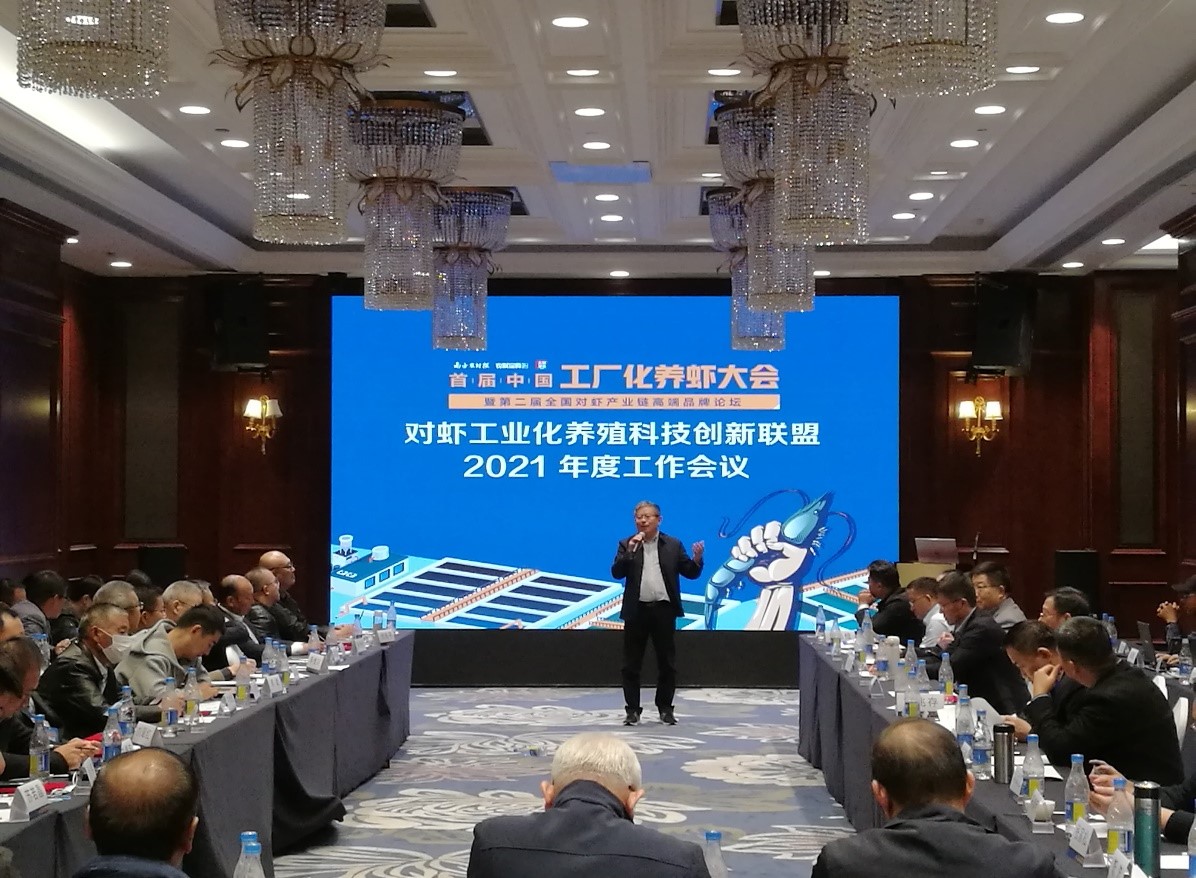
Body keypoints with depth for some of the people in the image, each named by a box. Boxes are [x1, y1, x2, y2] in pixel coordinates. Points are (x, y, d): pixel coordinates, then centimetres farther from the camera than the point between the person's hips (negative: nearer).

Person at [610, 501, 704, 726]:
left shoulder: (673, 545, 5)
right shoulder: (626, 545, 5)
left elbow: (691, 573, 3)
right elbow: (616, 573, -7)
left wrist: (697, 559, -17)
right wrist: (630, 551, -18)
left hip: (664, 610, 0)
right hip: (637, 610, 0)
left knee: (667, 663, 5)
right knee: (631, 664, 3)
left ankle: (665, 708, 16)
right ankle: (632, 709, 10)